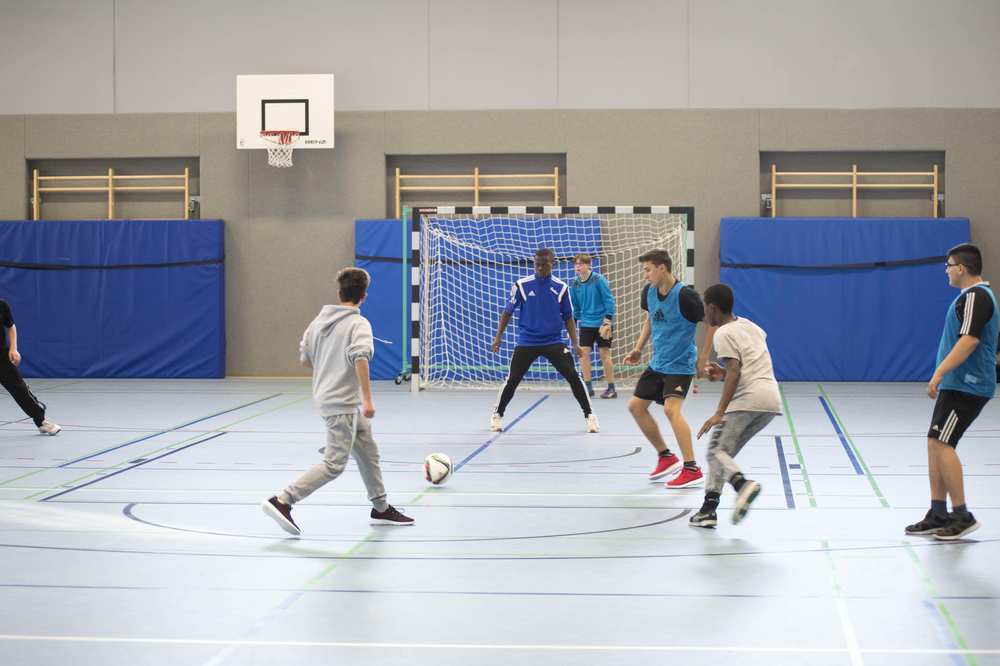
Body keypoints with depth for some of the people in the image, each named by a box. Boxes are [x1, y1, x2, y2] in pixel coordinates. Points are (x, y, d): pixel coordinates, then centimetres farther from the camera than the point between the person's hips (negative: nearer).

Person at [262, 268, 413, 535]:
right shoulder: (358, 324, -13)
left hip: (325, 395, 9)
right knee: (334, 464, -7)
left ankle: (381, 508, 28)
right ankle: (282, 501, -10)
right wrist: (368, 399, -29)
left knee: (368, 452, 19)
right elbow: (360, 358, -28)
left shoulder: (319, 320, 9)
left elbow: (304, 358, 14)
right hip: (343, 404, -9)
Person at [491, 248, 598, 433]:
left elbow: (568, 317, 6)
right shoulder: (522, 285, -4)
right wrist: (498, 337, 0)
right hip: (527, 342, 0)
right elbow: (508, 312, 4)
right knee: (512, 380, 0)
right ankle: (497, 415, 21)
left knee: (573, 376, -10)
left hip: (554, 342, 0)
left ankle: (589, 416, 2)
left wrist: (575, 343, -1)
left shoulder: (561, 287, -1)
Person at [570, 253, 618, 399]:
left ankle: (611, 388, 8)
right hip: (586, 324, 5)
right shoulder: (575, 284, 2)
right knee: (583, 353, -1)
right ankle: (588, 387, 7)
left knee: (604, 354, -1)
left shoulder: (599, 280, -13)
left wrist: (607, 321, -17)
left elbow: (609, 300, -11)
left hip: (601, 324, -5)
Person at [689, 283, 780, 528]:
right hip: (772, 399, 8)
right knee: (726, 450, 15)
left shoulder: (723, 334, -3)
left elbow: (734, 372, -15)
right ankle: (709, 508, 8)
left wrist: (719, 413, -18)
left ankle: (743, 484, -32)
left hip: (747, 399, -8)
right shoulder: (749, 325, 22)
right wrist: (724, 373, 32)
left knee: (716, 451, -4)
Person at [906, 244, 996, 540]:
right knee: (936, 445, 9)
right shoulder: (973, 296, 18)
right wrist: (943, 378, 25)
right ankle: (938, 515, 13)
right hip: (957, 385, 10)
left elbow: (969, 340, -24)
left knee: (941, 444, -12)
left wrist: (940, 373, -26)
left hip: (965, 387, -10)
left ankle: (962, 515, -8)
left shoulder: (975, 297, -14)